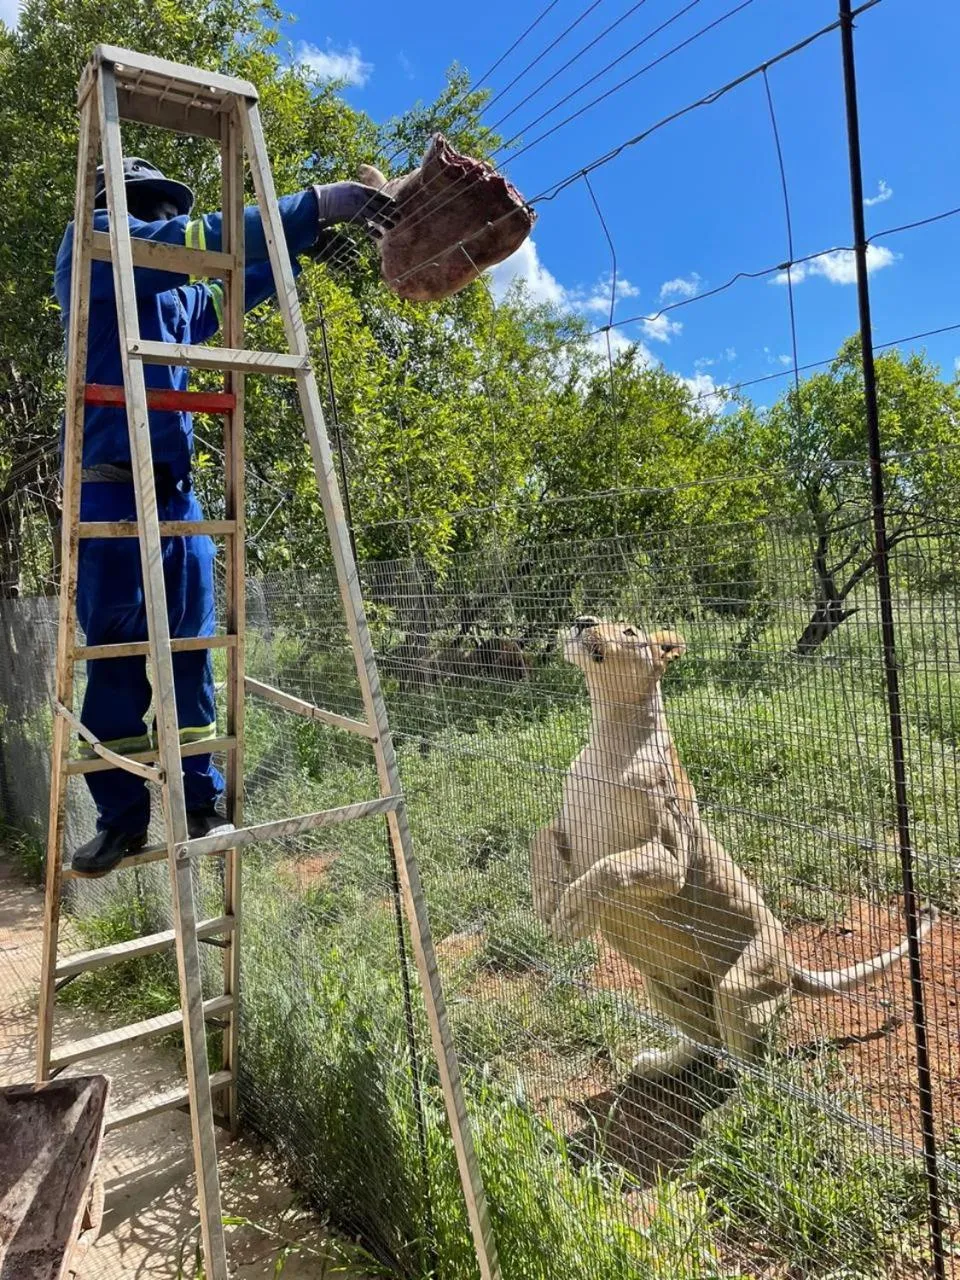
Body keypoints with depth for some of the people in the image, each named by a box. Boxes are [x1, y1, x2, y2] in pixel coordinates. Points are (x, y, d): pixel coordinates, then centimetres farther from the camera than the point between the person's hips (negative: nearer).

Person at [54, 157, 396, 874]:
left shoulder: (175, 294, 23)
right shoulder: (94, 240, 2)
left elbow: (228, 296, 39)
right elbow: (206, 240, -11)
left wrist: (303, 245, 25)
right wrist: (314, 205, -14)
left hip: (176, 487, 7)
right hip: (112, 488, -7)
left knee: (190, 652, 4)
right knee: (117, 656, -3)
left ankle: (204, 803, 11)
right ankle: (122, 817, 7)